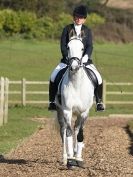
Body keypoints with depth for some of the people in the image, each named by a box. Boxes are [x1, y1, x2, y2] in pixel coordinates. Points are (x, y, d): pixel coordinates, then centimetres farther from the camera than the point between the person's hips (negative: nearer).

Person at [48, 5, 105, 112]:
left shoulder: (87, 31, 6)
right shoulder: (67, 29, 4)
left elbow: (90, 46, -4)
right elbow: (63, 46, -1)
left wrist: (86, 56, -23)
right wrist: (68, 57, -17)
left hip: (84, 60, 0)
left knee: (98, 79, -15)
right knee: (53, 77, -19)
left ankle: (99, 101, 3)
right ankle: (52, 101, -3)